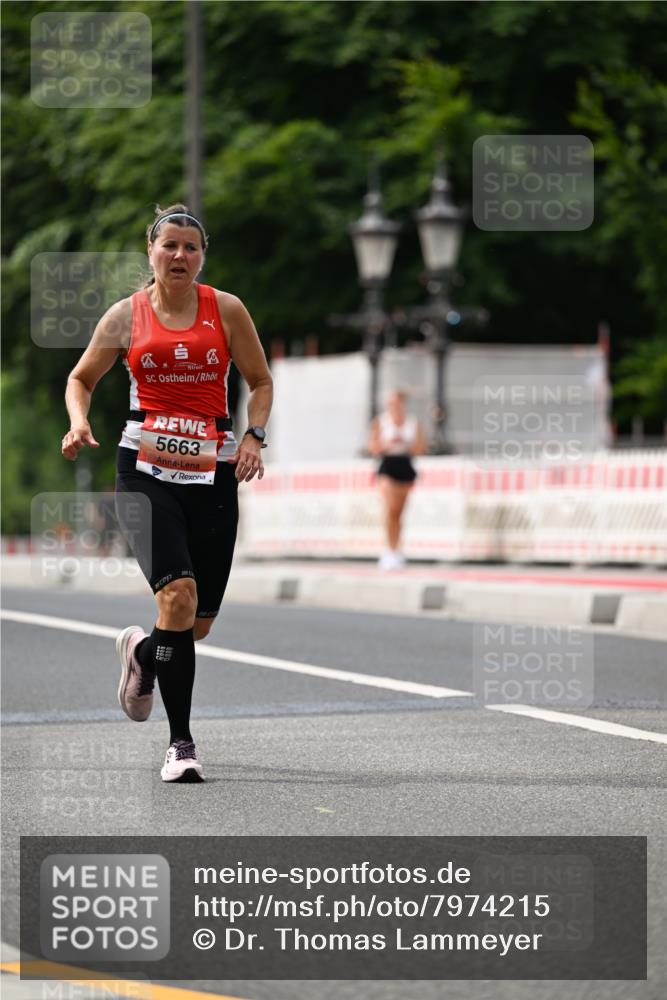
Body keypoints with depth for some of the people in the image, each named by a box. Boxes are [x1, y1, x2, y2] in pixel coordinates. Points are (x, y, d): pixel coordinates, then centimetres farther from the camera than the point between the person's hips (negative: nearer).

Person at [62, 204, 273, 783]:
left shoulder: (226, 310, 5)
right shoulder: (126, 316, 5)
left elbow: (261, 381, 13)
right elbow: (81, 378, 17)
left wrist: (253, 437, -3)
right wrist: (79, 422, -3)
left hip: (213, 475, 2)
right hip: (145, 471, -2)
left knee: (199, 623, 6)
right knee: (178, 594, -23)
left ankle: (142, 651, 44)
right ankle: (181, 742, -14)